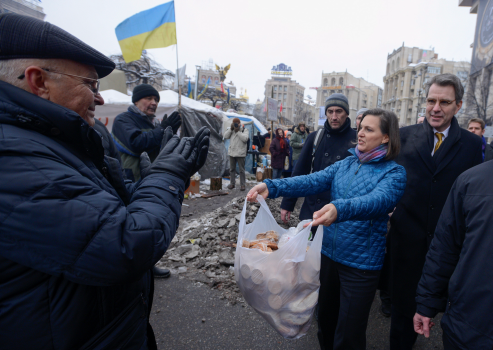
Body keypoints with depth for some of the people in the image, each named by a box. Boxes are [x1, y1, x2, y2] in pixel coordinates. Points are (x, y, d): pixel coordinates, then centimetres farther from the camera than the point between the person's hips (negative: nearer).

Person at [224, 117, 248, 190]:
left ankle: (242, 184, 6)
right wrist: (231, 129, -9)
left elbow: (245, 139, -18)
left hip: (240, 153, -5)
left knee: (241, 170, -1)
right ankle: (232, 183, 23)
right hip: (232, 152, 5)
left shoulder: (244, 130, -3)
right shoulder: (231, 130, 11)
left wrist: (238, 131, -17)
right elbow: (225, 136, 0)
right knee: (232, 169, 12)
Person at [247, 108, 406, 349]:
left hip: (361, 263, -4)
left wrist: (340, 209, -50)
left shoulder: (394, 172, -10)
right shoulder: (346, 164, 4)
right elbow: (312, 181, -9)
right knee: (325, 319, 23)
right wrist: (272, 187, -25)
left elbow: (379, 200, -30)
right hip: (330, 253, 5)